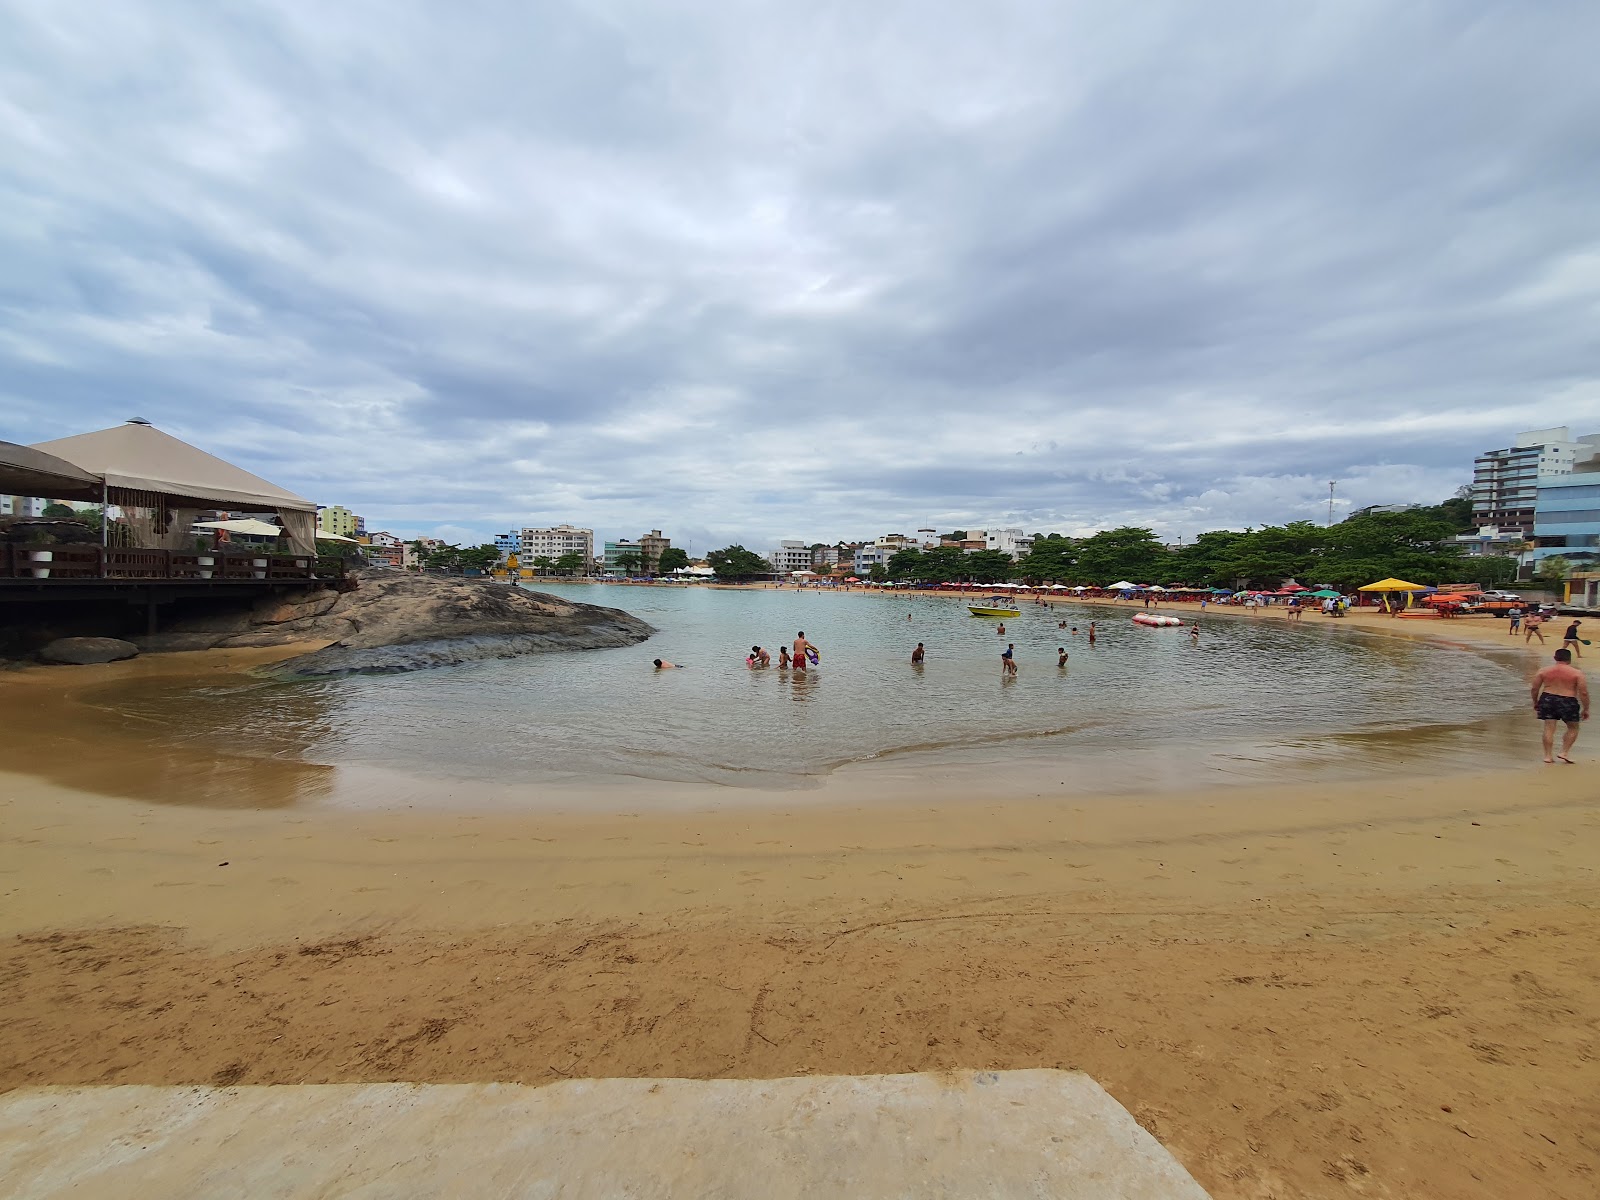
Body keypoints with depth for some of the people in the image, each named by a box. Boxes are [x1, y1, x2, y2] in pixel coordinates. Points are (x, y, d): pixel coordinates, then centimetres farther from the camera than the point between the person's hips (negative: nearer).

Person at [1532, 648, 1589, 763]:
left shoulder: (1544, 671, 3)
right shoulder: (1577, 673, -4)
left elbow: (1535, 689, 7)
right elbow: (1584, 693, -6)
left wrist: (1535, 703, 20)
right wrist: (1585, 709, 4)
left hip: (1547, 699, 2)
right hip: (1567, 702, -2)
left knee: (1549, 728, 5)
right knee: (1573, 728, 18)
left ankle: (1547, 756, 4)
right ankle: (1564, 752, 10)